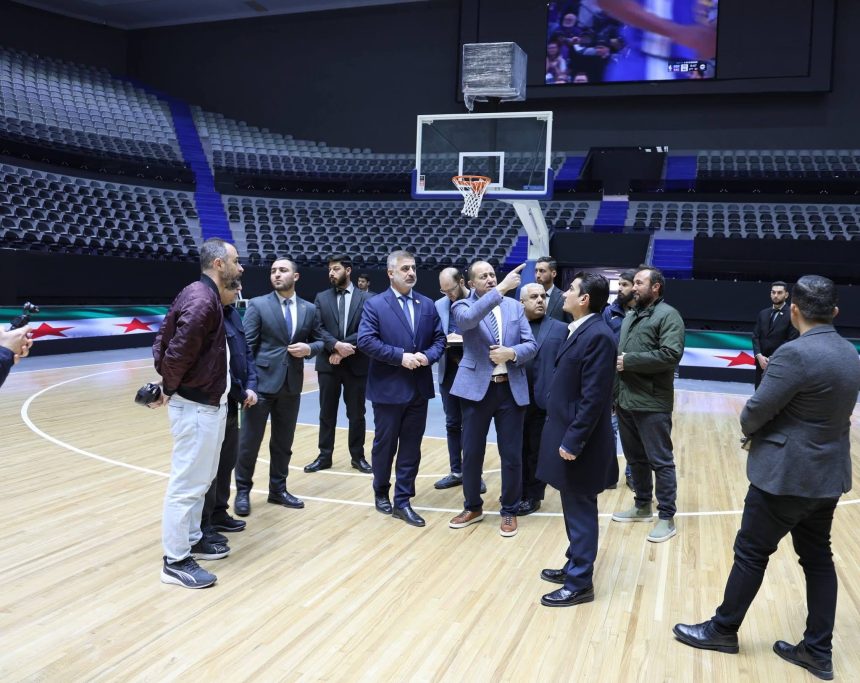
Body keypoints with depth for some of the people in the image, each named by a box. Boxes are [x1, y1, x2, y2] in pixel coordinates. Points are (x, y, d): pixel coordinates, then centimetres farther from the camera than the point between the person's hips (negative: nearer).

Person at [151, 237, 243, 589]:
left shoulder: (206, 296, 10)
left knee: (201, 479, 20)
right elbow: (179, 352, -25)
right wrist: (169, 389, -8)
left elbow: (164, 339, 11)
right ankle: (175, 561, 11)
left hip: (208, 403, 10)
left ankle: (192, 540, 34)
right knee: (187, 483, 0)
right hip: (196, 406, -10)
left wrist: (167, 384, 6)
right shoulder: (202, 299, -21)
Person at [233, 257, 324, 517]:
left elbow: (319, 341, 15)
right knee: (249, 441, 4)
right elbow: (246, 346, -7)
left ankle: (278, 490, 27)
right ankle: (243, 491, 18)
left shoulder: (309, 309, 8)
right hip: (262, 382, -4)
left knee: (283, 442, 14)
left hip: (291, 385, 4)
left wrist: (309, 348, -9)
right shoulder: (258, 305, -3)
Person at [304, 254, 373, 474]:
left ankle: (357, 456, 21)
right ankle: (324, 456, 19)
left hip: (356, 365, -1)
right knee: (327, 413, 9)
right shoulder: (322, 298, 6)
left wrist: (345, 349, -16)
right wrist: (336, 345, -19)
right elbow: (318, 329, -3)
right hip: (328, 364, 2)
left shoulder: (366, 298, -1)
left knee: (356, 414, 8)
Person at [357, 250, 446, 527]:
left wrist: (427, 356, -13)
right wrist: (400, 356, -20)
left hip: (419, 389, 4)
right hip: (388, 389, -4)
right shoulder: (375, 305, -5)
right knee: (384, 445, 11)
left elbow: (439, 339, 8)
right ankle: (381, 493, 32)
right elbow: (366, 341, -15)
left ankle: (402, 502, 17)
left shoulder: (428, 305, 9)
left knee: (411, 448, 7)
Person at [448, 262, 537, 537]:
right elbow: (468, 319, -26)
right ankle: (473, 507, 28)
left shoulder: (515, 306, 8)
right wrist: (501, 289, -31)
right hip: (477, 388, -1)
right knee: (471, 452, 8)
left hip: (511, 389, 2)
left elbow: (531, 345, 4)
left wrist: (512, 353, -17)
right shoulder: (463, 306, -1)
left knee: (512, 455, 5)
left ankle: (510, 511, 22)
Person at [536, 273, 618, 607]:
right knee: (574, 509, 19)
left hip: (579, 444, -9)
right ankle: (575, 566, 34)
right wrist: (565, 437, 17)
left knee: (580, 512, 3)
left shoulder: (598, 336, -20)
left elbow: (594, 398, -23)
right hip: (567, 436, 9)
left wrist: (572, 441, -21)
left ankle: (579, 584, 14)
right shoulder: (579, 331, 10)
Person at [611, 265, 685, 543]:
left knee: (660, 461, 0)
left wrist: (629, 361, -17)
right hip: (625, 401, 8)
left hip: (652, 404, -8)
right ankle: (642, 505, 30)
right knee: (635, 458, 17)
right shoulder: (630, 318, 17)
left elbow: (671, 355, -20)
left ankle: (667, 517, 8)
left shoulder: (667, 315, -8)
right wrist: (616, 394, 13)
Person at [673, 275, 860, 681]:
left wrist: (748, 429, 3)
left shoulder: (795, 353, -23)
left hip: (787, 474, -8)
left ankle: (723, 629, 22)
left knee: (751, 553, 7)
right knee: (817, 558, 15)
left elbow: (757, 411, -18)